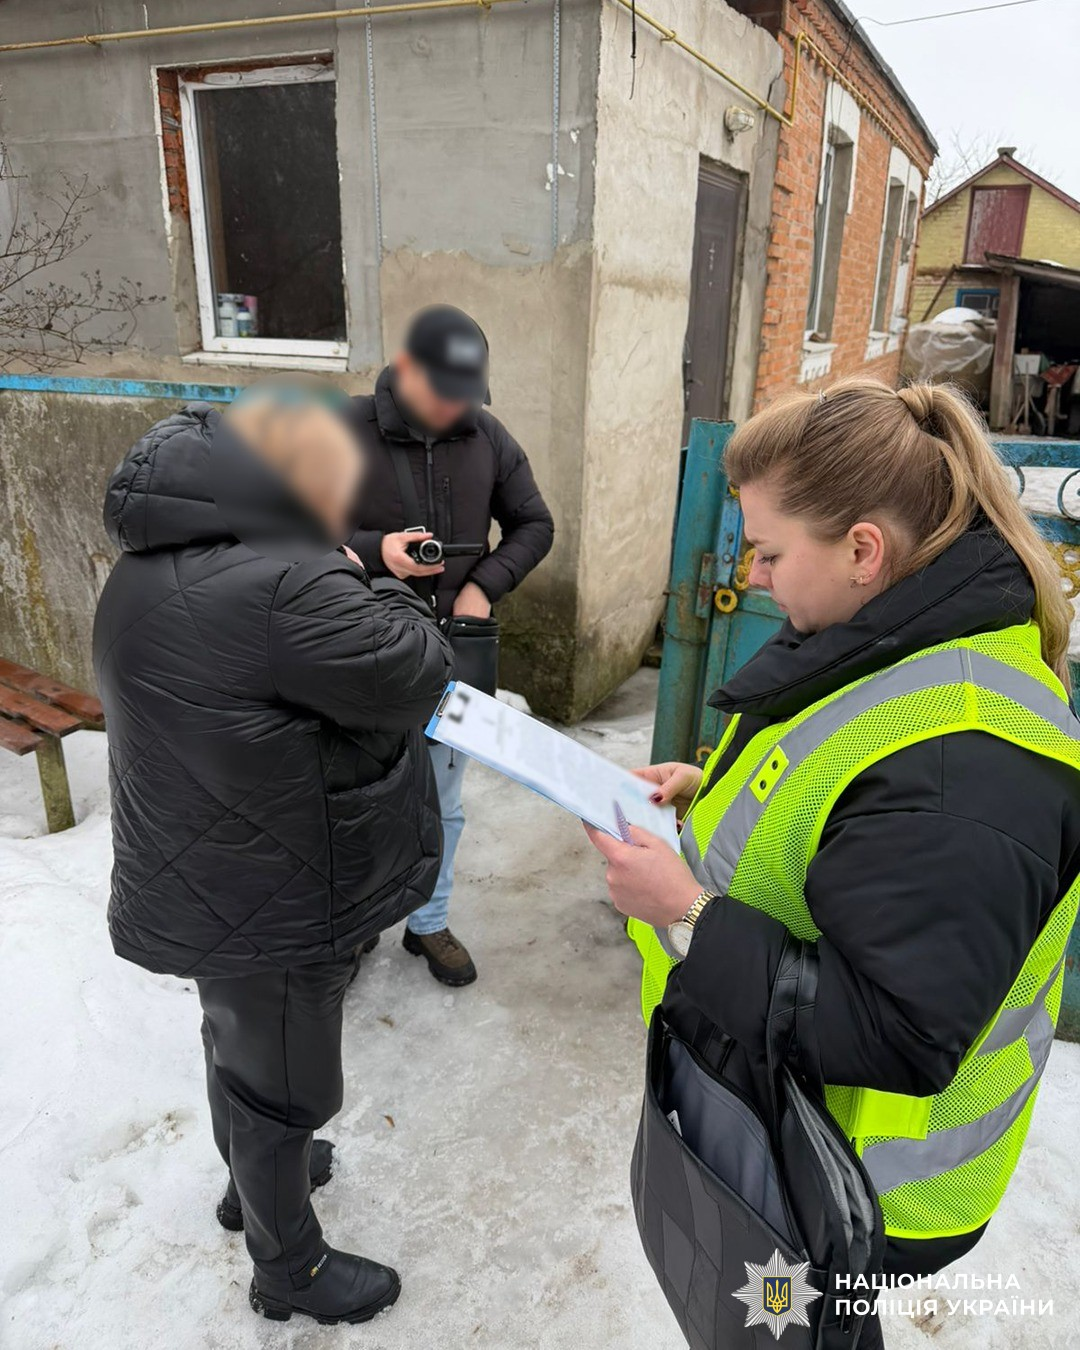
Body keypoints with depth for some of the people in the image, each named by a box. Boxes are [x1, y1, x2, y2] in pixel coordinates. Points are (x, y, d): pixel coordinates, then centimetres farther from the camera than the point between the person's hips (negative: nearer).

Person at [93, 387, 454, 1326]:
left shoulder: (153, 570, 1)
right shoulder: (277, 584, -33)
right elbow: (417, 674, -22)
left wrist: (345, 580, -4)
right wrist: (369, 586, -6)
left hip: (204, 885, 9)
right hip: (270, 907, -9)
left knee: (241, 1048, 30)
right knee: (285, 1090, 14)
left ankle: (253, 1180, 56)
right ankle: (290, 1270, 39)